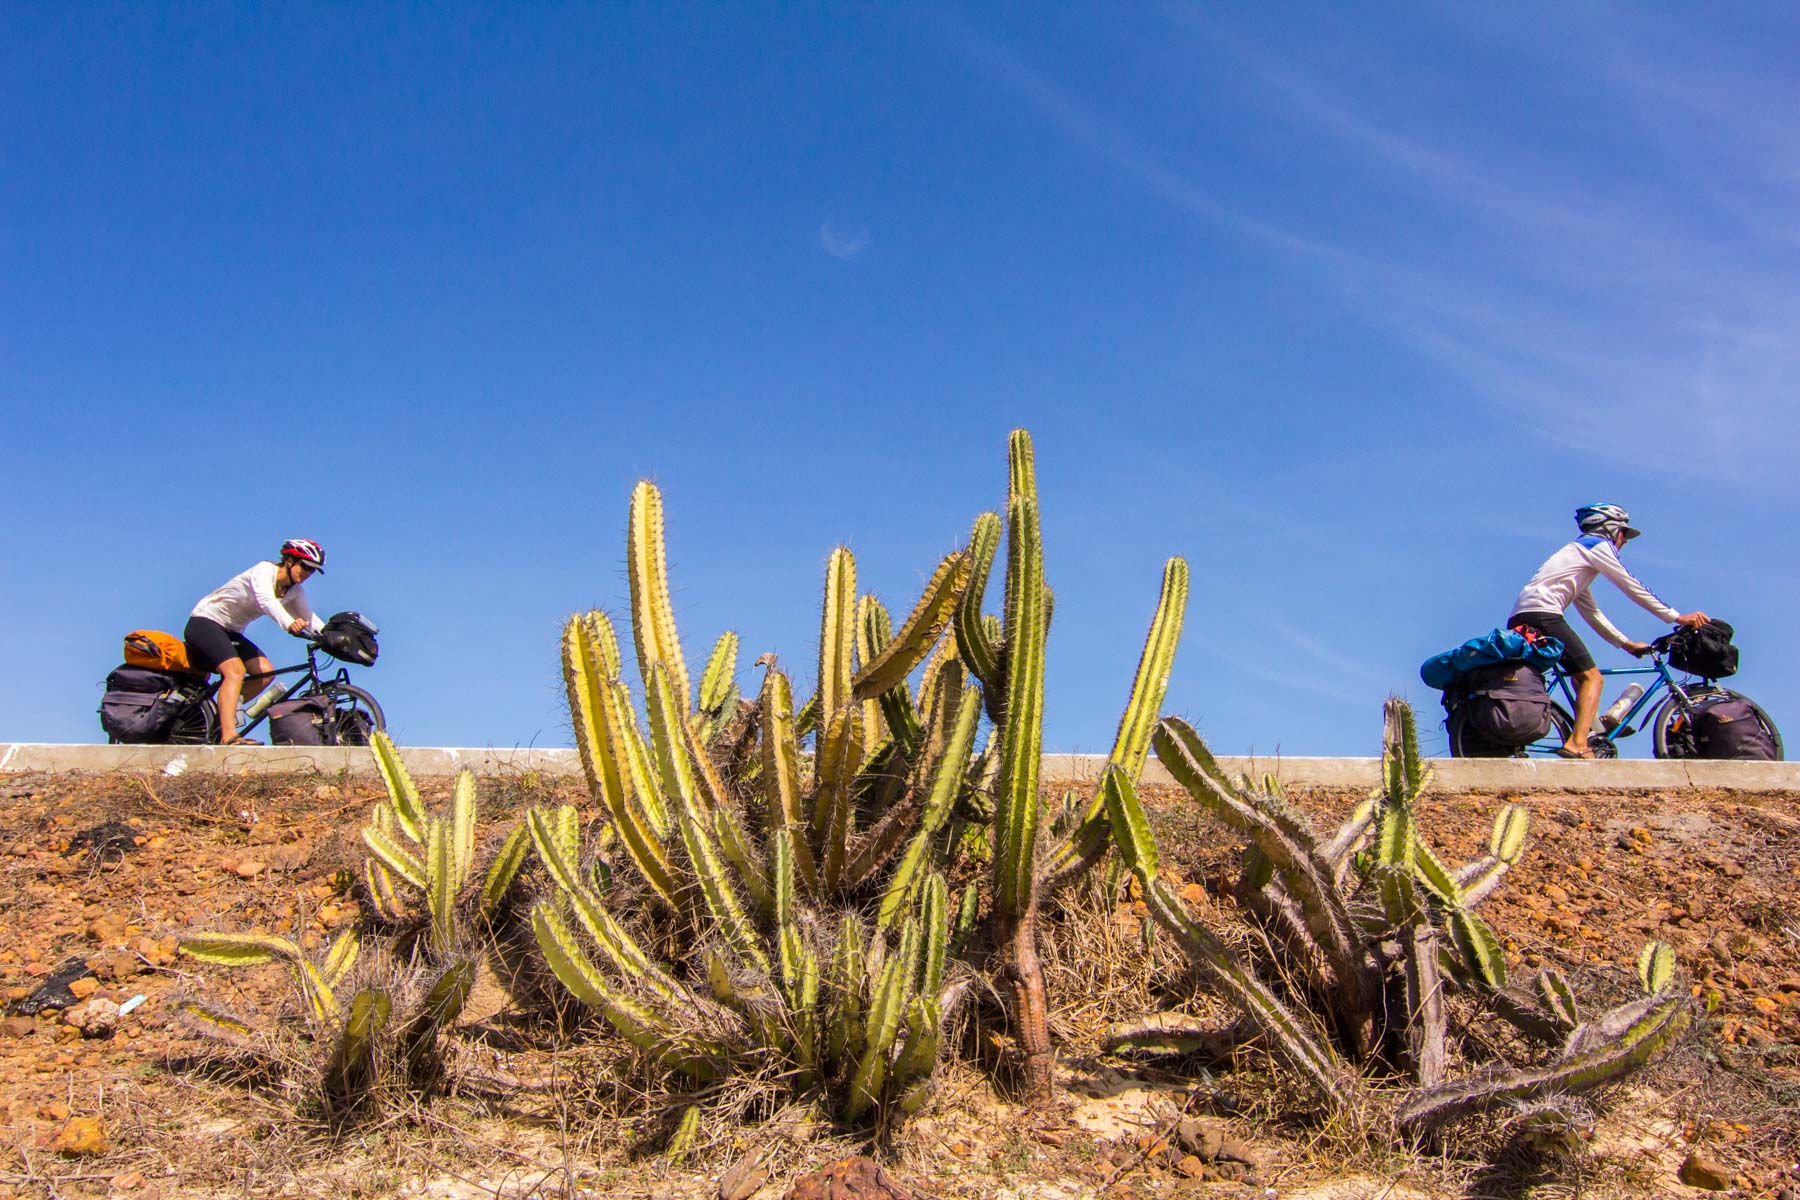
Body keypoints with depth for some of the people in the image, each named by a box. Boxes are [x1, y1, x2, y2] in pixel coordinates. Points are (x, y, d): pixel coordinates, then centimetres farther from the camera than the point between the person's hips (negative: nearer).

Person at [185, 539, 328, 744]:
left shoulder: (294, 591, 3)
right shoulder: (264, 570, -21)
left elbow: (310, 619, -6)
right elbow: (266, 600, -40)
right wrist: (289, 623, -58)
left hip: (230, 632, 8)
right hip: (205, 622, -8)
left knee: (266, 672, -11)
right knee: (235, 670, -29)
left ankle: (221, 714, 3)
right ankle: (228, 736, -38)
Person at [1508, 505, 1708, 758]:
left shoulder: (1578, 553, 34)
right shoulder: (1598, 545, 8)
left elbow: (1592, 612, 33)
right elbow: (1633, 587, 3)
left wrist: (1626, 643, 30)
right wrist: (1677, 617, 7)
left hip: (1520, 618, 10)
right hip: (1543, 614, -10)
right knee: (1592, 678, -9)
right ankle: (1577, 744, -25)